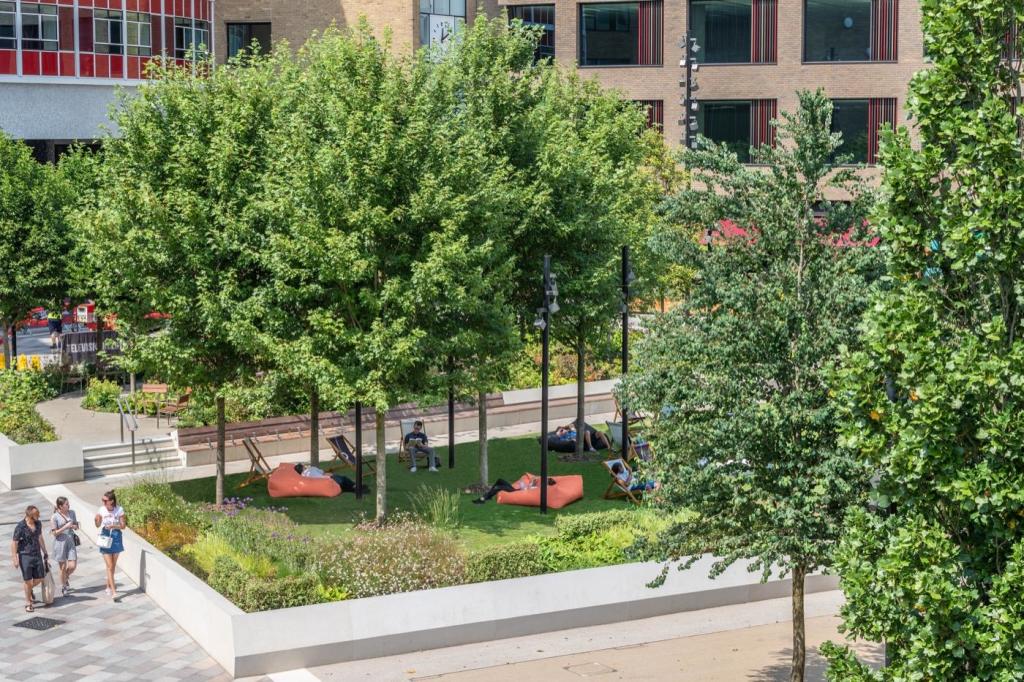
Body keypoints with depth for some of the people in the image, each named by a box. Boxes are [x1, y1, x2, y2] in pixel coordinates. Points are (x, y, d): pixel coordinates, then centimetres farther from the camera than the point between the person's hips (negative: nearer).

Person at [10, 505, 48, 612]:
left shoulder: (38, 524, 2)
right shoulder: (20, 527, -16)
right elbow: (14, 543, -11)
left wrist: (45, 552, 21)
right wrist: (15, 559, -14)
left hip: (37, 555, 5)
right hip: (25, 556, -5)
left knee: (39, 578, 6)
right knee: (28, 581, -1)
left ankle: (29, 589, 38)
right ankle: (28, 603, 15)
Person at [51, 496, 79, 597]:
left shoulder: (72, 513, 5)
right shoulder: (54, 517, -10)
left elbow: (76, 526, 14)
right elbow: (55, 533, -10)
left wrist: (74, 526, -9)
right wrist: (65, 527, -20)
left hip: (71, 541, 4)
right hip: (60, 542, -4)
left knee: (73, 566, -3)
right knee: (63, 567, 4)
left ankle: (66, 577, 31)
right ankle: (63, 587, 23)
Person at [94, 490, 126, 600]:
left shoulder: (119, 510, -9)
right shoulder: (102, 510, -6)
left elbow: (123, 526, -5)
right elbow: (98, 525, 4)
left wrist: (113, 526, -21)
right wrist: (96, 520, -18)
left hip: (116, 538, 1)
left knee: (113, 566, 13)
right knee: (109, 566, -7)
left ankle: (109, 586, 33)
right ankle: (113, 591, -10)